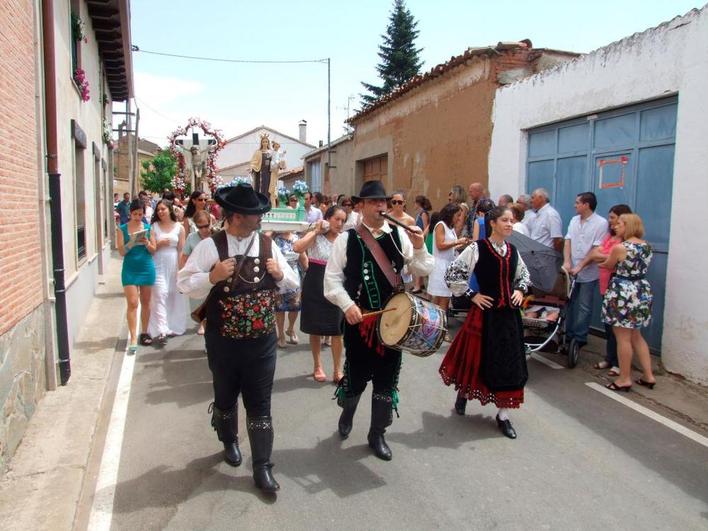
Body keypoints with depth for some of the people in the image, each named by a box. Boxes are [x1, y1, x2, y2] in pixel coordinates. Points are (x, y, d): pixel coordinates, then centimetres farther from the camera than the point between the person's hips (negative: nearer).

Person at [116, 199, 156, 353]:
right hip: (130, 270, -2)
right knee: (132, 303, -7)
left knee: (145, 303, 10)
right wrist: (132, 242, -22)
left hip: (147, 269, 2)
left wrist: (146, 243, -18)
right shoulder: (122, 229, -1)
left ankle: (144, 332, 23)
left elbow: (153, 250, 2)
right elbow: (121, 252, -5)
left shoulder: (148, 228, 3)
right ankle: (133, 338, -6)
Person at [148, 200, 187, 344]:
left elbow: (181, 250, 3)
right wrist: (161, 243, -16)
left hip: (174, 265, 2)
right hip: (158, 266, -2)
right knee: (160, 295, -10)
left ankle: (173, 326, 24)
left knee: (174, 296, 9)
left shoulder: (179, 228, 3)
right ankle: (161, 330, -14)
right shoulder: (154, 227, 1)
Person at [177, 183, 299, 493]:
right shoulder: (210, 246, -9)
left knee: (260, 404, 5)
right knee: (225, 397, 21)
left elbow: (293, 283, 9)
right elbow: (184, 283, -8)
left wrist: (280, 274, -12)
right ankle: (230, 442, 48)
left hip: (262, 341, 1)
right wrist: (212, 276, -24)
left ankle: (262, 468, 16)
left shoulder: (268, 245, 1)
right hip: (223, 341, -1)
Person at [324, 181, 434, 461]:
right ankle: (346, 414, 44)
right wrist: (347, 304, -18)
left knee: (387, 378, 11)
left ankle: (377, 434, 31)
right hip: (359, 319, -2)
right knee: (356, 375, 11)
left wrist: (419, 247, -17)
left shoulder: (399, 235, 1)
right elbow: (332, 277, -5)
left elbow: (424, 269, 1)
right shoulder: (347, 239, -5)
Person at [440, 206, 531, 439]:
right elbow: (452, 274, -13)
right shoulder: (477, 249, -13)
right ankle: (463, 393, 39)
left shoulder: (512, 250, 6)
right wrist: (472, 295, -11)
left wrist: (520, 290, 7)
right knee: (477, 357, 9)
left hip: (509, 313, 5)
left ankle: (503, 414, 19)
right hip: (485, 311, -5)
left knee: (508, 362, 7)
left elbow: (524, 273, 24)